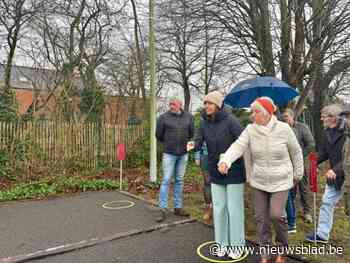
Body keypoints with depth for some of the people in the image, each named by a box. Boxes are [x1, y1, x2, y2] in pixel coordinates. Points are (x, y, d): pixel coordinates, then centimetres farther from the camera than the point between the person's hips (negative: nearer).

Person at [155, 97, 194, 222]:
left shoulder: (189, 117, 1)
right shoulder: (163, 117, -7)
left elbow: (192, 133, 13)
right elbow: (158, 135, 3)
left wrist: (184, 143, 11)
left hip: (183, 154, 3)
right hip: (169, 154, -3)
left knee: (179, 181, 12)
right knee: (166, 181, -1)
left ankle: (178, 207, 23)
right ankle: (163, 210, 7)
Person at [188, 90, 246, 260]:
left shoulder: (230, 121, -17)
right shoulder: (204, 123, -1)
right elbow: (199, 141, -8)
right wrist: (193, 146, -29)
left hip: (234, 171, -5)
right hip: (215, 172, 5)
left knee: (234, 208, 6)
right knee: (219, 208, 13)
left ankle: (237, 245, 24)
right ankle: (222, 244, 29)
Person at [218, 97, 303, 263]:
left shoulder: (283, 129, -12)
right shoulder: (250, 129, -9)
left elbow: (296, 151, 1)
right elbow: (238, 146, -23)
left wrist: (298, 174, 11)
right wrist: (225, 161, -42)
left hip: (280, 181, -2)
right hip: (259, 181, 3)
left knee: (276, 215, -11)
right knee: (261, 218, 7)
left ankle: (282, 246, 22)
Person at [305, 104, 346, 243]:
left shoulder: (345, 131, -20)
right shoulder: (328, 132, 3)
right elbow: (324, 153, 9)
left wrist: (336, 170, -31)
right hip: (335, 175, 7)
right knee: (327, 202, 10)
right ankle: (322, 234, 22)